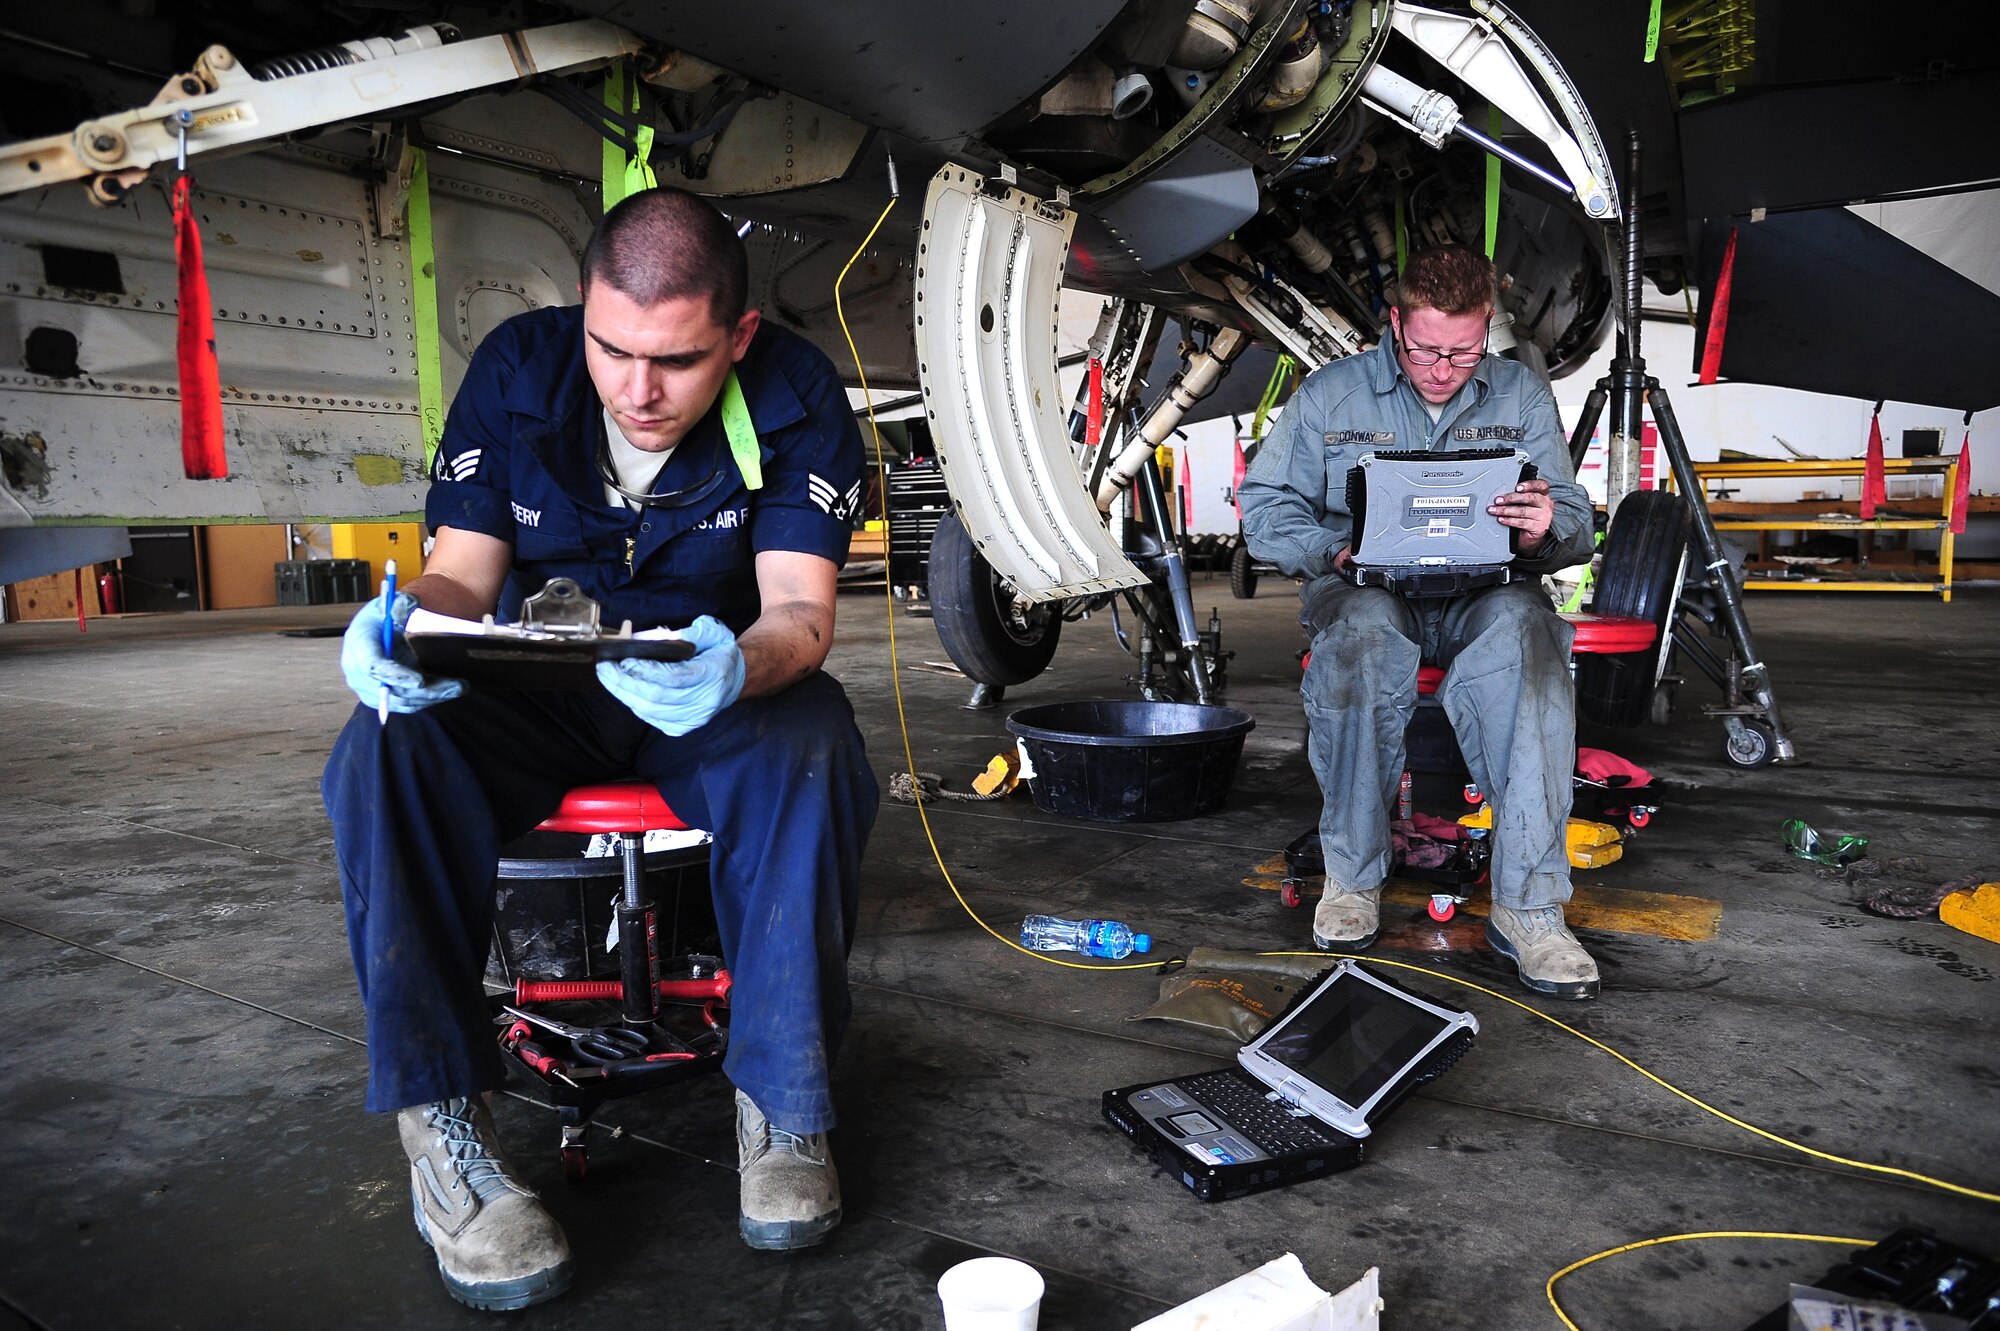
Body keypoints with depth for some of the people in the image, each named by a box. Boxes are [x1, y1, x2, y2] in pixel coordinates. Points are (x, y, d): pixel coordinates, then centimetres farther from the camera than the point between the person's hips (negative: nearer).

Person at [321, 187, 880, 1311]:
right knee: (390, 751, -28)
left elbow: (799, 607, -21)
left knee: (809, 750, -35)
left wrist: (742, 665, -45)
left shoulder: (797, 396, -13)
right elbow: (462, 572, -8)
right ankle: (440, 1119, -22)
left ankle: (785, 1100, -21)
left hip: (716, 693, -1)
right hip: (539, 691, 2)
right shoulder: (518, 366, -8)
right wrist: (409, 619, -33)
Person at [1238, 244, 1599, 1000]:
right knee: (1360, 630, -39)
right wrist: (1336, 549, -16)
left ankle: (1527, 903, -36)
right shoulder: (1330, 393, 7)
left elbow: (1576, 527, 7)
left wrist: (1545, 530, -19)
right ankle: (1352, 876, -24)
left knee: (1523, 628, -36)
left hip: (1483, 596, 1)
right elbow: (1265, 511, 4)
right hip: (1366, 591, -1)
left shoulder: (1523, 397, 12)